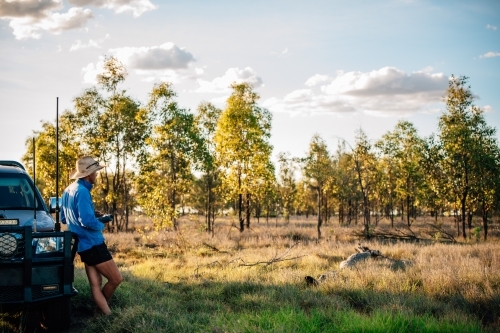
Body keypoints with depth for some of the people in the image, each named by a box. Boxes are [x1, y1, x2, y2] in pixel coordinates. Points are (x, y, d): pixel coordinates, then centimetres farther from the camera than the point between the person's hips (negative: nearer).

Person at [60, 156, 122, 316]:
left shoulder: (68, 190, 11)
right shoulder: (82, 191, -19)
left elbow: (64, 219, 20)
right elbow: (87, 220, -27)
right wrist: (101, 224, -5)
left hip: (84, 245, 9)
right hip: (92, 244, -9)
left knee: (95, 284, 7)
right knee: (116, 278, 1)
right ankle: (106, 313, 17)